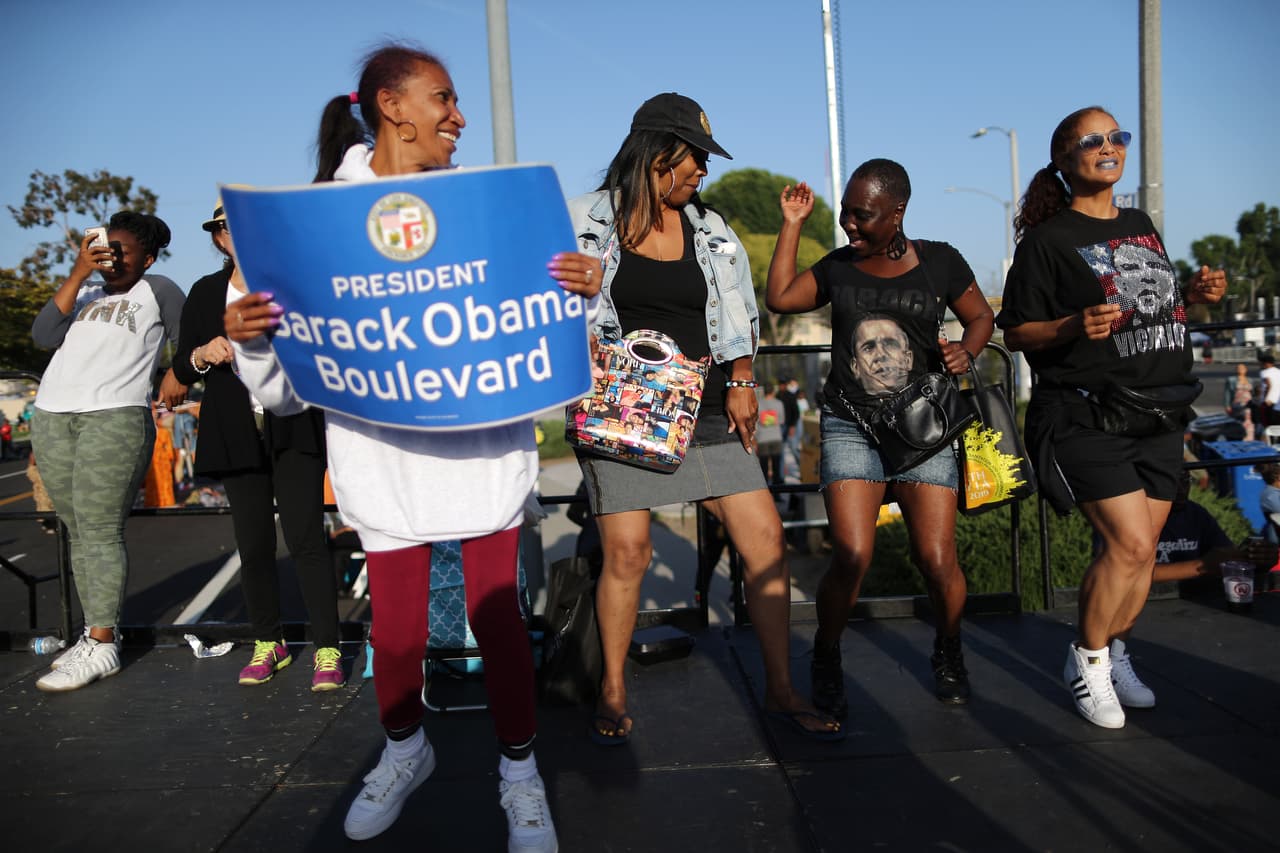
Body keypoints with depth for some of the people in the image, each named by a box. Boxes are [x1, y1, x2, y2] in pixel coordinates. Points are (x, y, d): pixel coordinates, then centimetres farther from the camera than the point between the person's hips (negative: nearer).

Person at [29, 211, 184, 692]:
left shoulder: (157, 291, 10)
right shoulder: (84, 291, 21)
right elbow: (43, 337, 6)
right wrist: (77, 275, 1)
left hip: (116, 418, -6)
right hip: (52, 417, 6)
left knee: (101, 530, -10)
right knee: (77, 531, 6)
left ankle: (101, 647, -8)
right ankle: (94, 633, 12)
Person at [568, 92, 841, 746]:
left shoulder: (710, 230, 14)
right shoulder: (586, 222, 3)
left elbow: (739, 315, 17)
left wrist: (741, 383, 4)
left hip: (705, 413, 4)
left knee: (765, 538, -2)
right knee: (626, 551, -6)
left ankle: (780, 691, 12)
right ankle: (612, 693, 16)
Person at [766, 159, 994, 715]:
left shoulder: (939, 262, 4)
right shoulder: (838, 267, 8)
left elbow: (980, 316, 14)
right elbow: (780, 298, 0)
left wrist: (966, 351, -7)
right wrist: (792, 225, 3)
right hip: (850, 428, 0)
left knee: (937, 562, -5)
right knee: (852, 559, -13)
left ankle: (947, 653, 27)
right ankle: (826, 663, 13)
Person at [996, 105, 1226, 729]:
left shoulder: (1141, 226, 16)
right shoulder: (1047, 240, -6)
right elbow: (1015, 331, -7)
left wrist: (1195, 295, 7)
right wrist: (1074, 326, -23)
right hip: (1085, 414, -7)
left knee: (1139, 548, 9)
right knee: (1130, 543, -15)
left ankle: (1111, 651, 28)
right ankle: (1087, 659, 6)